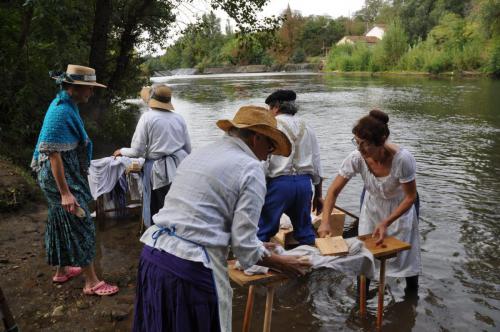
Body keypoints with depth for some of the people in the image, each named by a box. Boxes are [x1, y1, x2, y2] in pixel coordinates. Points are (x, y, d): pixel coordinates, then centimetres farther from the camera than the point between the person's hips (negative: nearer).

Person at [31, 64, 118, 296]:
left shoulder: (67, 106, 8)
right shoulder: (61, 112, -23)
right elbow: (53, 154, -25)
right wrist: (65, 193, -25)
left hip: (68, 175, 10)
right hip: (61, 178, -10)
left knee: (62, 223, 19)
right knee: (80, 225, -3)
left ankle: (62, 270, 35)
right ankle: (91, 282, 6)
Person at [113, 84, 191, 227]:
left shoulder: (147, 117, -5)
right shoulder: (179, 118, 7)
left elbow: (137, 151, -4)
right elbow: (188, 149, 13)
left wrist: (122, 151, 16)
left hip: (160, 172, -4)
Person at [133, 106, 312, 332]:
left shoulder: (199, 154, 16)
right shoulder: (250, 168, -7)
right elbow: (244, 246, -11)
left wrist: (255, 244, 26)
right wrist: (281, 264, 8)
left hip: (153, 254, 8)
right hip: (190, 268, -7)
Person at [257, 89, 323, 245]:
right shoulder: (307, 128, 15)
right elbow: (317, 164, 17)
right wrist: (318, 195, 23)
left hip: (279, 182, -5)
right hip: (305, 183, 6)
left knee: (262, 231, 0)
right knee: (304, 229, 17)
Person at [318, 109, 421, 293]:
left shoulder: (402, 159, -36)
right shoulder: (356, 158, -30)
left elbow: (410, 197, -23)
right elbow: (334, 190, -21)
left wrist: (386, 223, -30)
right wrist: (325, 221, -34)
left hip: (400, 208, -2)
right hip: (372, 206, 2)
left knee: (404, 255, 10)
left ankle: (412, 291, 40)